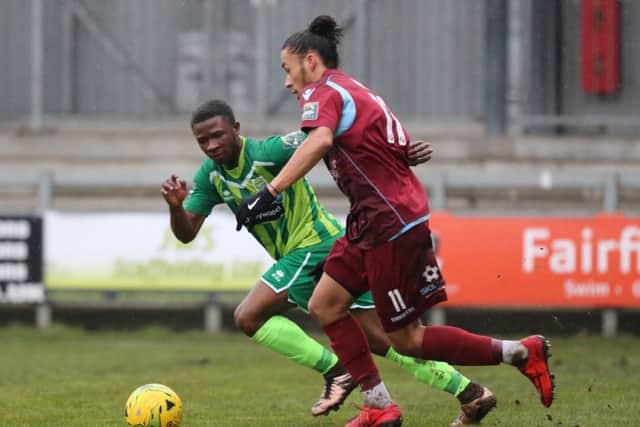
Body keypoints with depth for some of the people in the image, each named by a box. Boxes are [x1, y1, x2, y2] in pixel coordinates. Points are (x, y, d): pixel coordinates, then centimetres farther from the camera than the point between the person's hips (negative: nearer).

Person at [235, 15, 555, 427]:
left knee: (406, 339, -3)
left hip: (391, 225, -10)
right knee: (325, 305, 7)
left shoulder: (325, 93, -11)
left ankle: (521, 352, 3)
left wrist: (269, 192, -40)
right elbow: (402, 146, 22)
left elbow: (318, 141, -33)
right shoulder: (357, 92, 18)